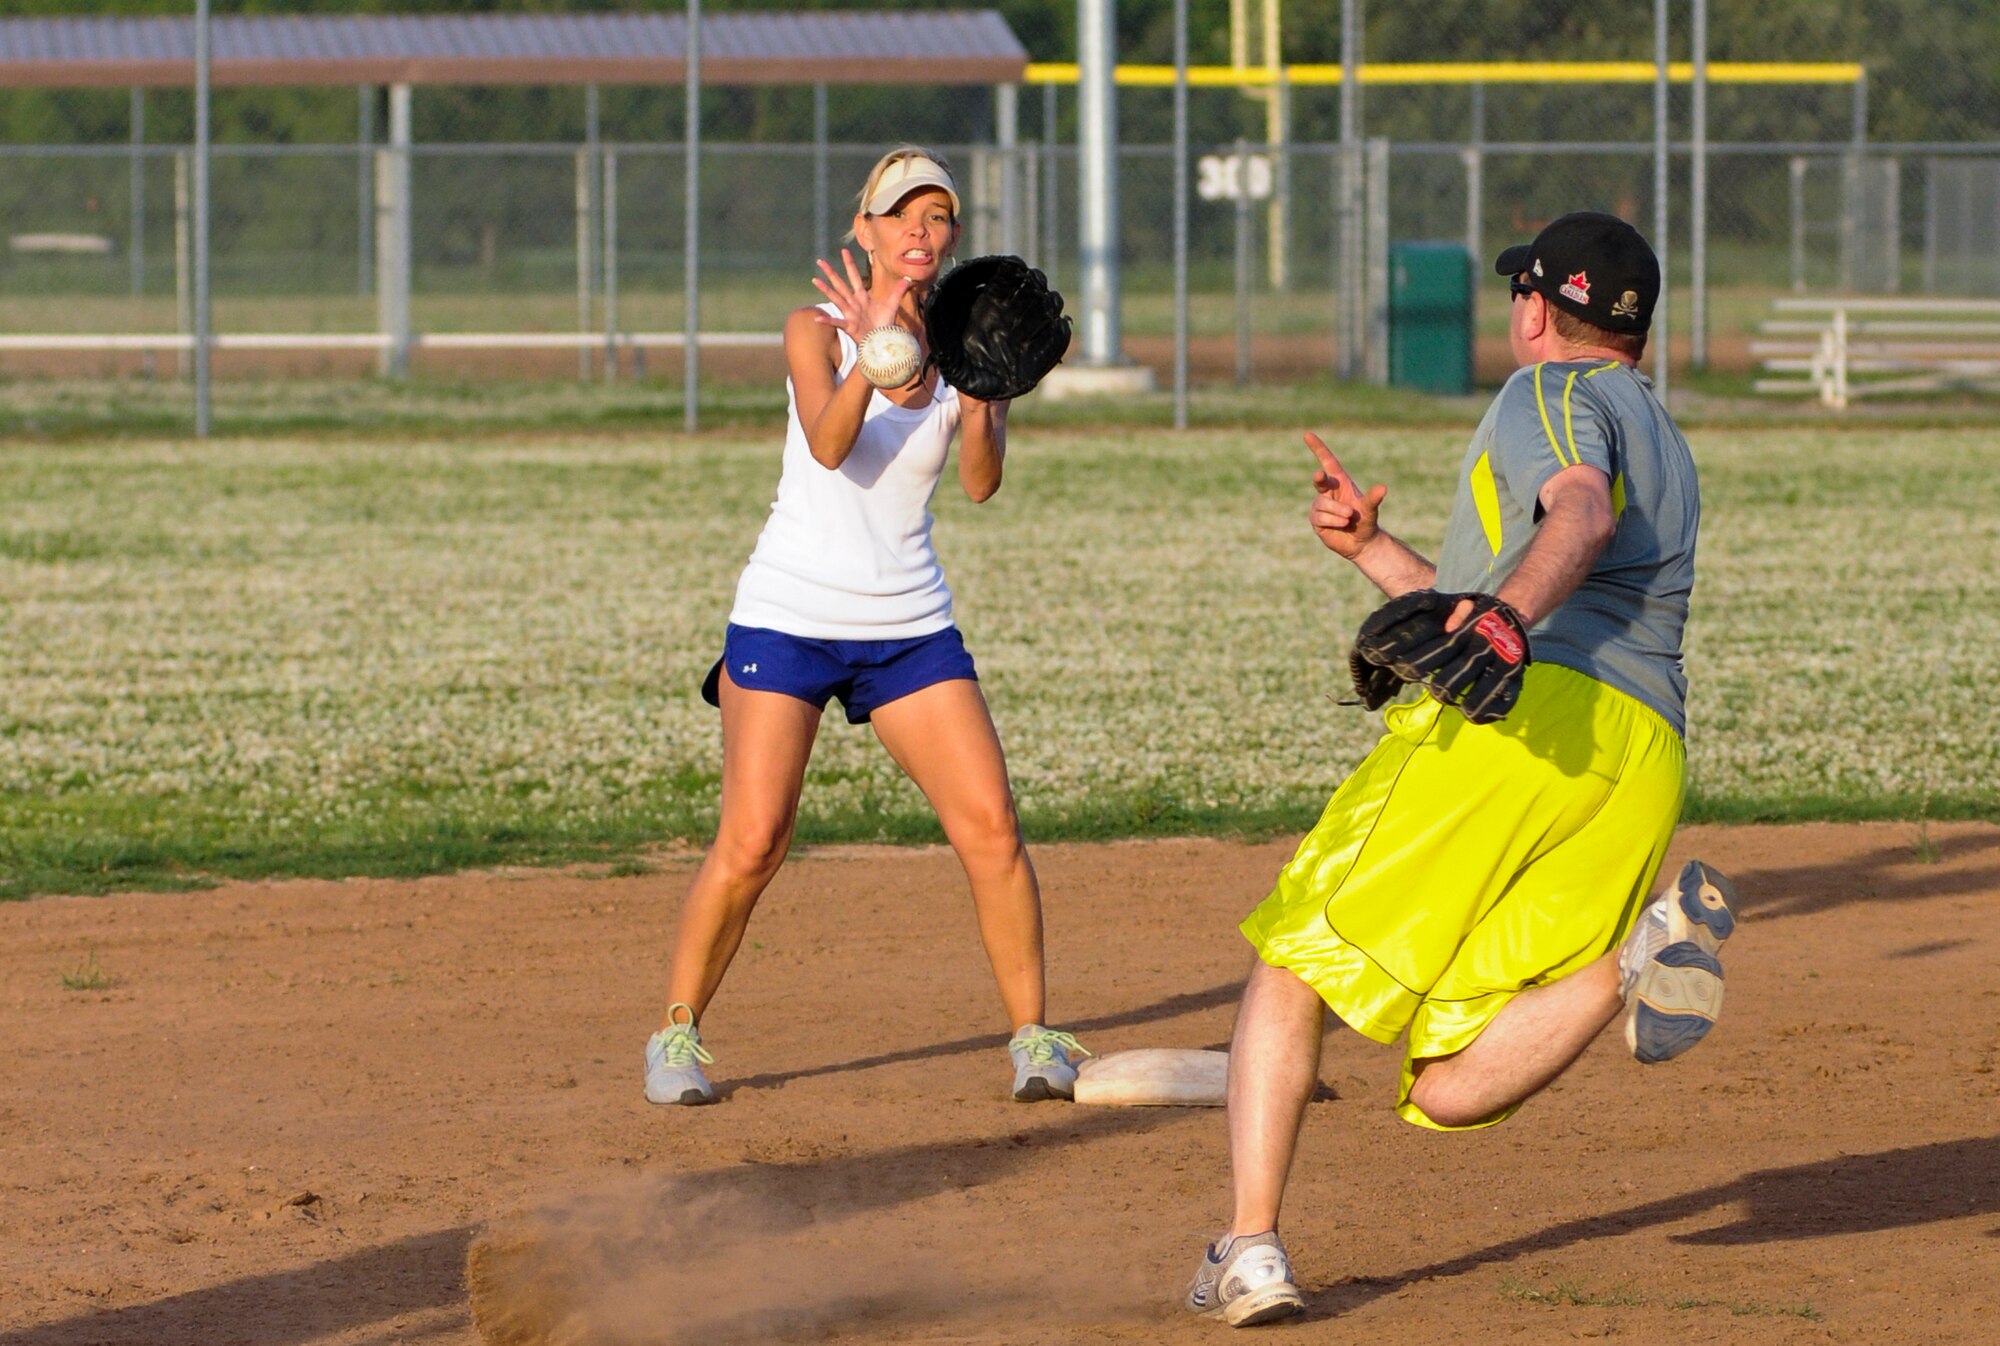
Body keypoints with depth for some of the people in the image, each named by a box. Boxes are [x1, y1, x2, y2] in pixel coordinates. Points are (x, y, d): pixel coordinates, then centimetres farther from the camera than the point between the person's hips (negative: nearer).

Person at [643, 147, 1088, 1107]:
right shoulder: (819, 330, -4)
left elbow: (981, 483, -10)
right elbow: (829, 443, -22)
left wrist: (977, 384, -26)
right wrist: (875, 346, -36)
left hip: (909, 623, 3)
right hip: (788, 619, -3)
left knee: (991, 827, -7)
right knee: (750, 843, -10)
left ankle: (1032, 1035, 4)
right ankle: (677, 1033, 7)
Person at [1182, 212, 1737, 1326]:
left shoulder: (1553, 391, 10)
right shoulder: (1665, 448, 37)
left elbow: (1582, 516, -14)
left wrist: (1501, 612, -31)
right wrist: (1371, 550, 37)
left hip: (1519, 723, -7)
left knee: (1296, 965, 4)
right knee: (1448, 1091, -1)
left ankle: (1251, 1249, -10)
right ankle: (1644, 951, -24)